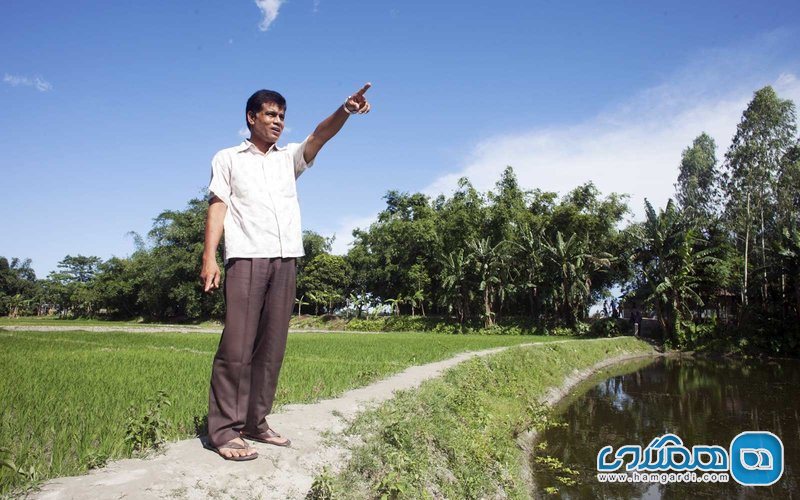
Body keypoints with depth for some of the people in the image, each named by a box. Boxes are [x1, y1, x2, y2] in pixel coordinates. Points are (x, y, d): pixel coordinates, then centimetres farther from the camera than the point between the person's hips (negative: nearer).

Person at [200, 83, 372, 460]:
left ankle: (255, 423, 11)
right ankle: (224, 430, -5)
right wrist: (209, 256, -9)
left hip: (285, 260, 4)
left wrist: (345, 111, -18)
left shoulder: (289, 158, 21)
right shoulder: (227, 158, 14)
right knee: (237, 345, -9)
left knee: (271, 346, 3)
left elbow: (319, 136, 2)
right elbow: (217, 207, 4)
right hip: (246, 258, -3)